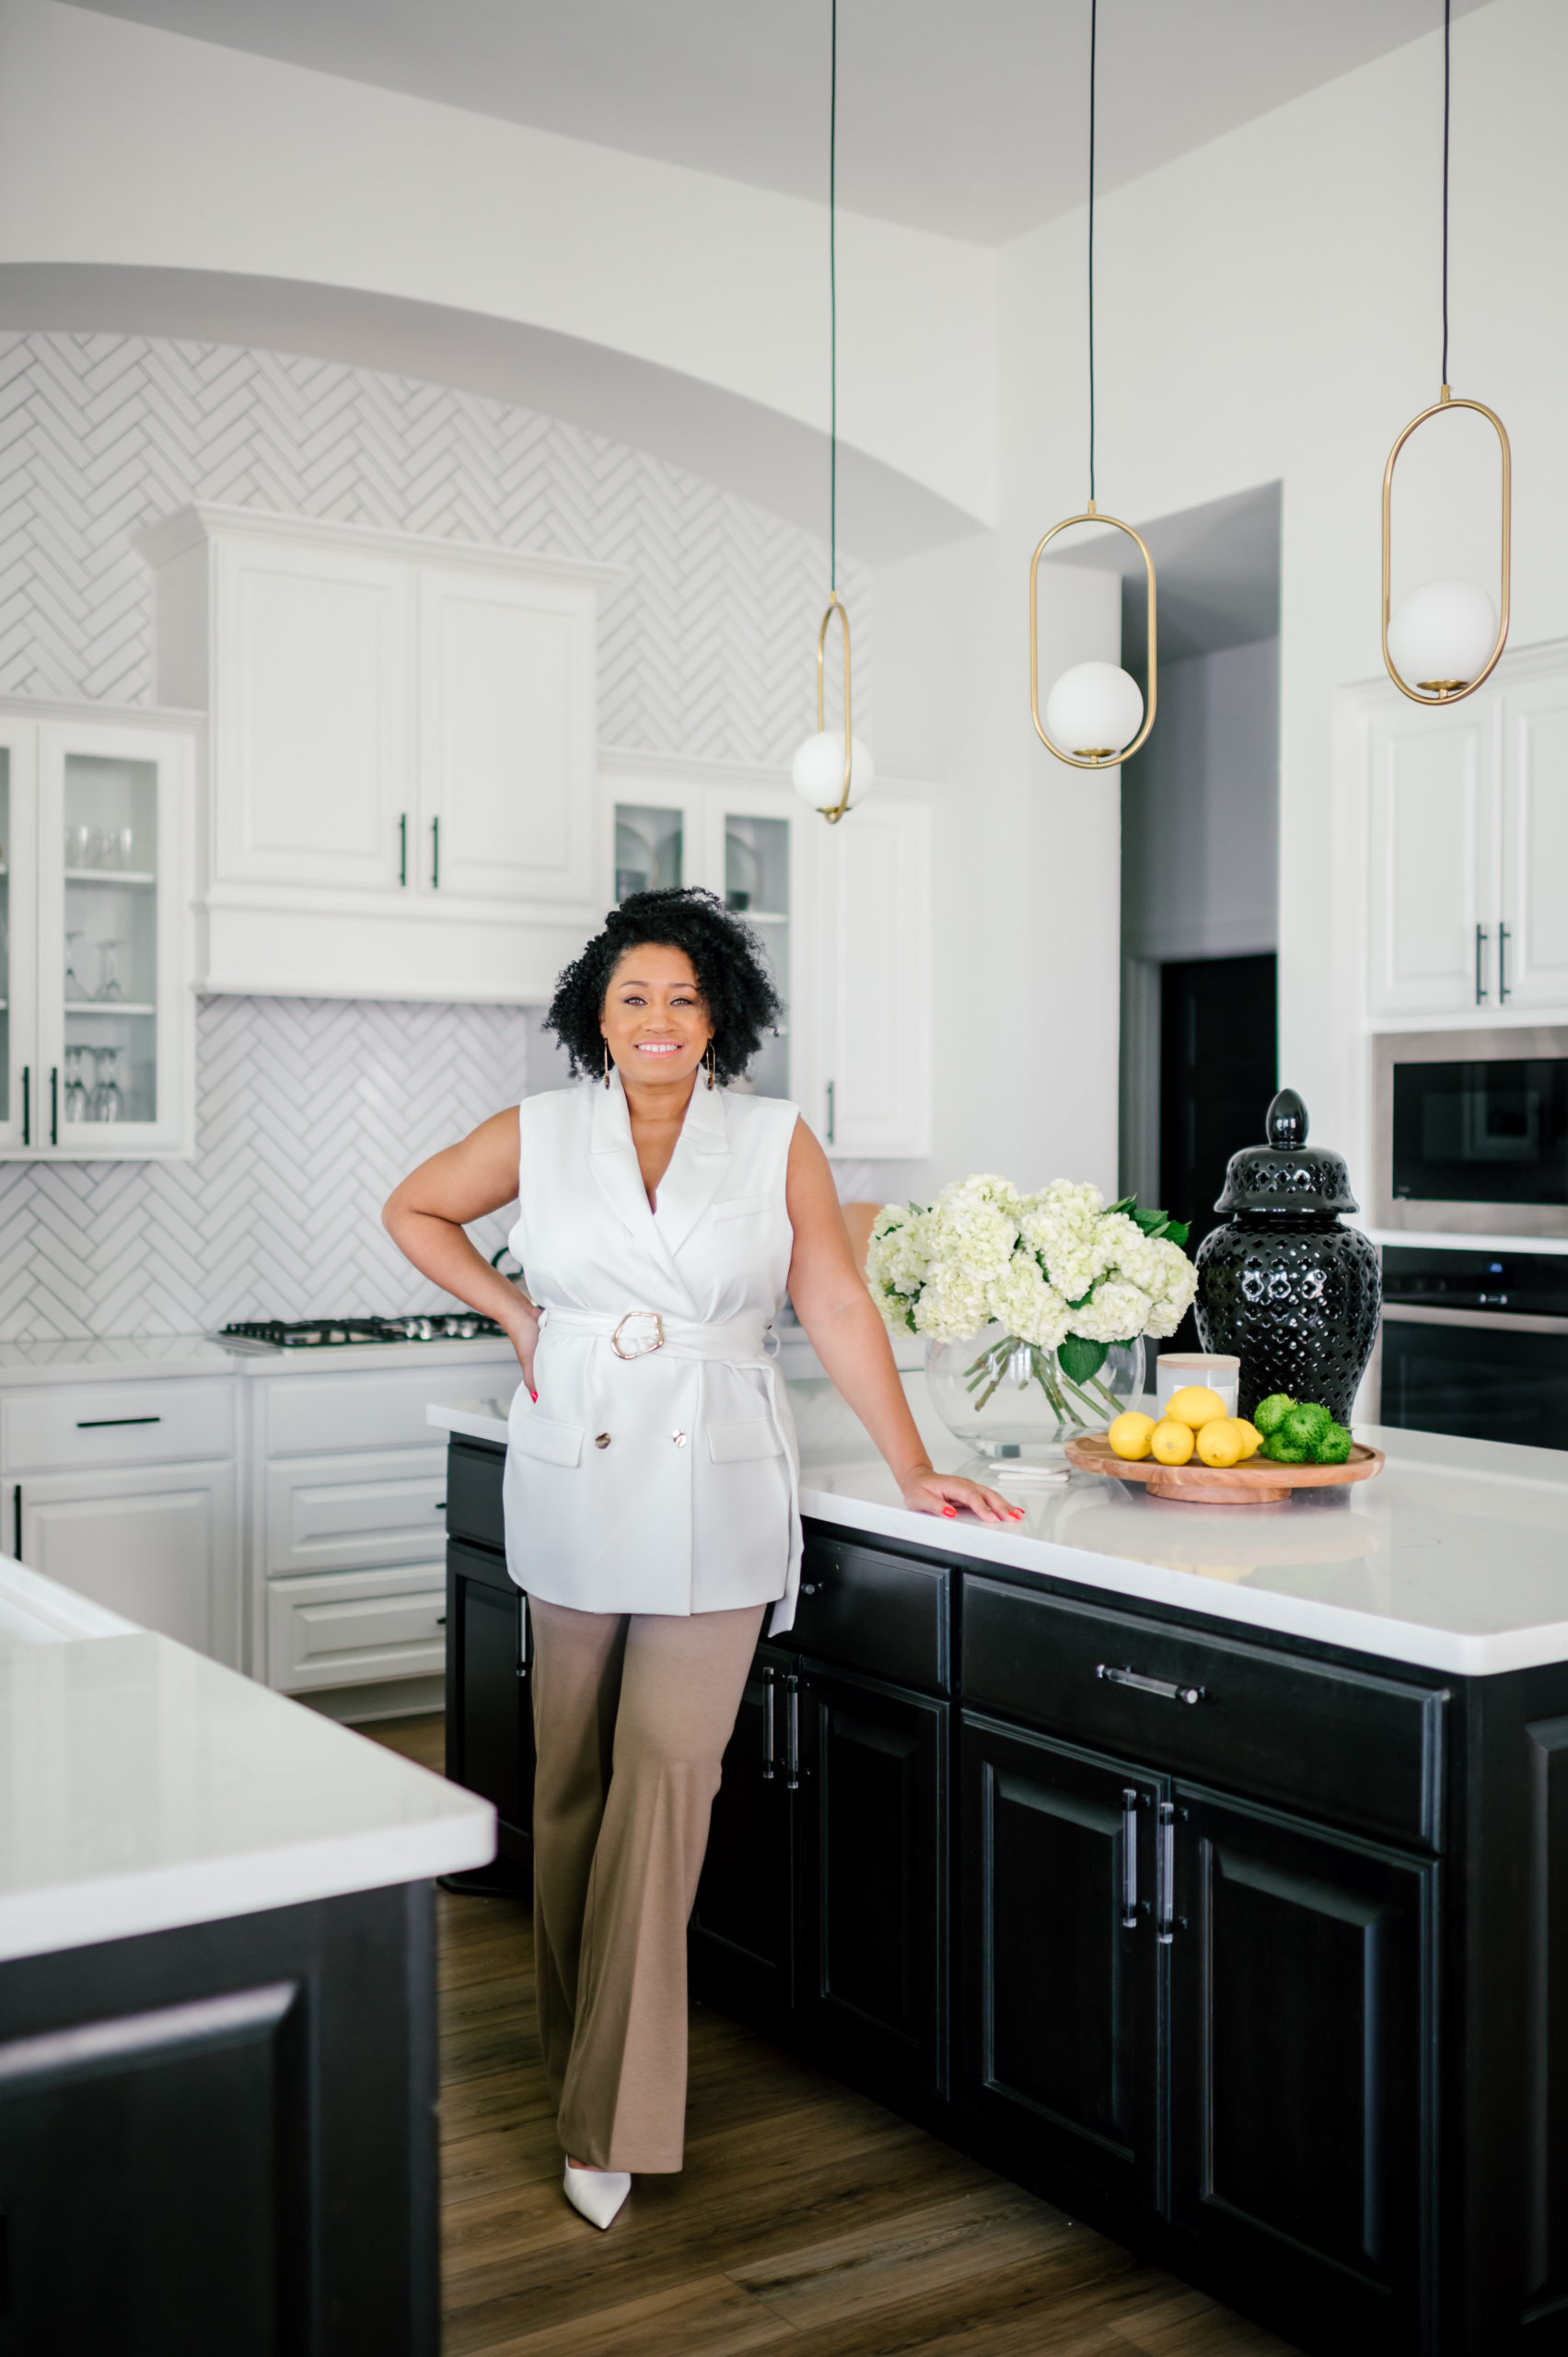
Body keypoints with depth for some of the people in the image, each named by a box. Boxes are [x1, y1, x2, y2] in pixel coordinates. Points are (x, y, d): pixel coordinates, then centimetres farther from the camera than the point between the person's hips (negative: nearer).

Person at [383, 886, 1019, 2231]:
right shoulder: (540, 1135, 4)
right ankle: (580, 2054, 29)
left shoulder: (776, 1142, 0)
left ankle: (614, 2116, 0)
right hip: (573, 1488, 2)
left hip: (715, 1499, -2)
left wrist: (911, 1468, -4)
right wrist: (515, 1315, 7)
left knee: (669, 1770, -9)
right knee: (575, 1776, 10)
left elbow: (838, 1308, 0)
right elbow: (415, 1211, 19)